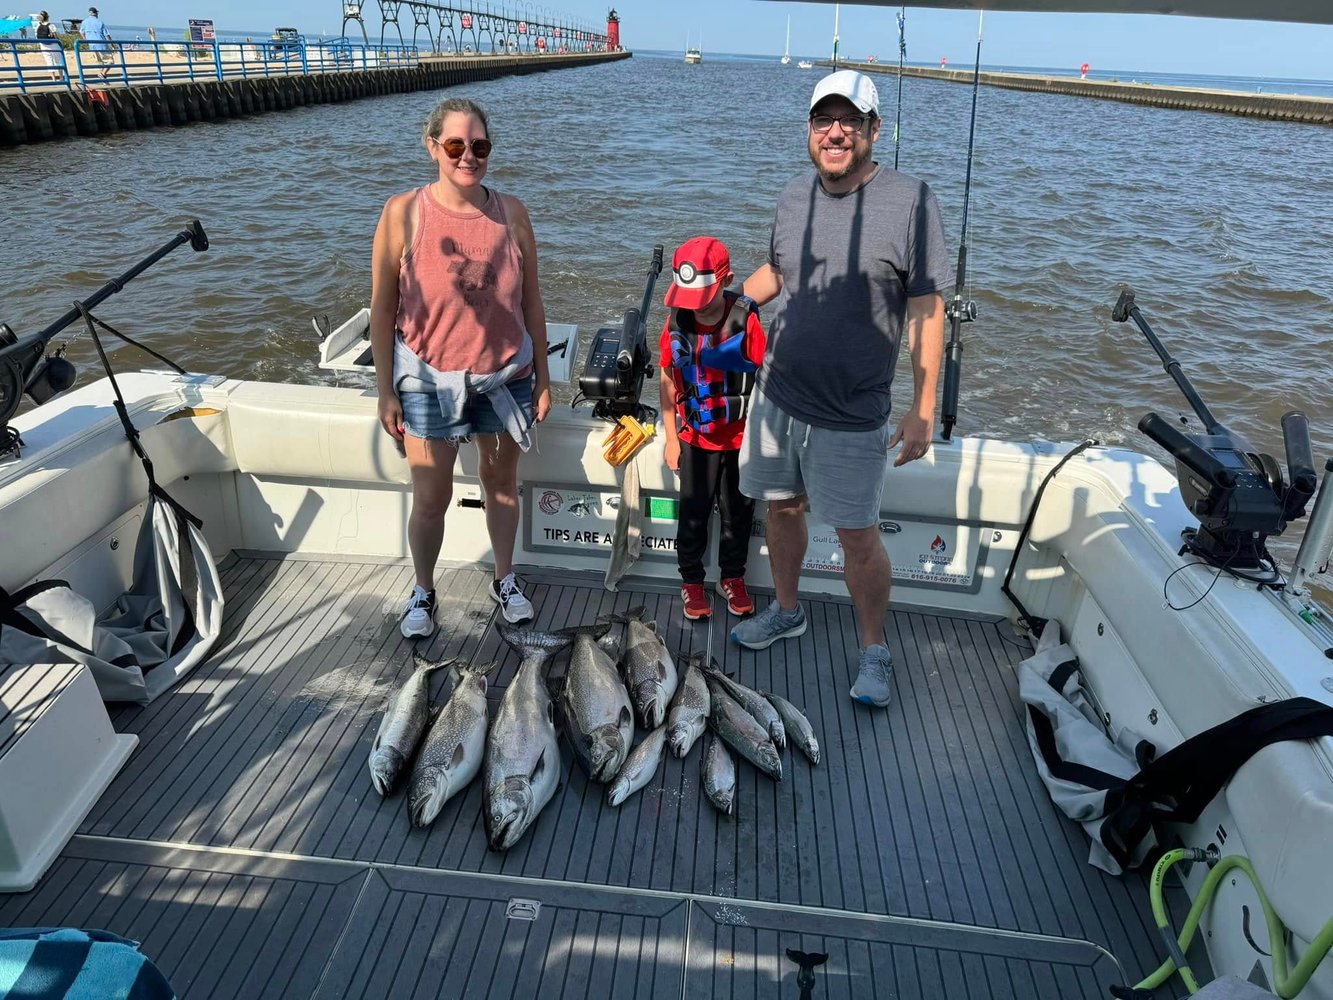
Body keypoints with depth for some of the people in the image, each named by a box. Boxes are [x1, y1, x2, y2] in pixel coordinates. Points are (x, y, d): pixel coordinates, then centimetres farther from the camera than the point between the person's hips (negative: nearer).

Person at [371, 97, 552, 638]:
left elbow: (531, 300, 3)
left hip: (506, 375, 2)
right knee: (431, 499, 5)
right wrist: (386, 392, -6)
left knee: (501, 482, 16)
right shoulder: (404, 213, -10)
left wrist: (542, 379, 4)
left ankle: (505, 580, 36)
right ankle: (423, 591, 29)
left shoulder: (510, 212, -2)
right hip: (430, 378, -2)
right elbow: (382, 308, -6)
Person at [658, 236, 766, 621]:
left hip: (741, 438, -1)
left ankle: (732, 577, 35)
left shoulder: (747, 320, -18)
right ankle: (691, 581, 29)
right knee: (693, 512, 10)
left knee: (738, 511, 14)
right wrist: (671, 439, 2)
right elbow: (668, 381, 0)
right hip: (696, 438, 2)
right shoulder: (677, 320, -8)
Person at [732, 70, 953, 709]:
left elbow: (928, 310, -10)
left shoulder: (910, 200, -10)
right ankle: (786, 611, 40)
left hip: (852, 415, -5)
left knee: (858, 537, 2)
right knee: (783, 508, 17)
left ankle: (873, 651, 23)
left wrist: (922, 410, -12)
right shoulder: (794, 197, 6)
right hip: (777, 393, 5)